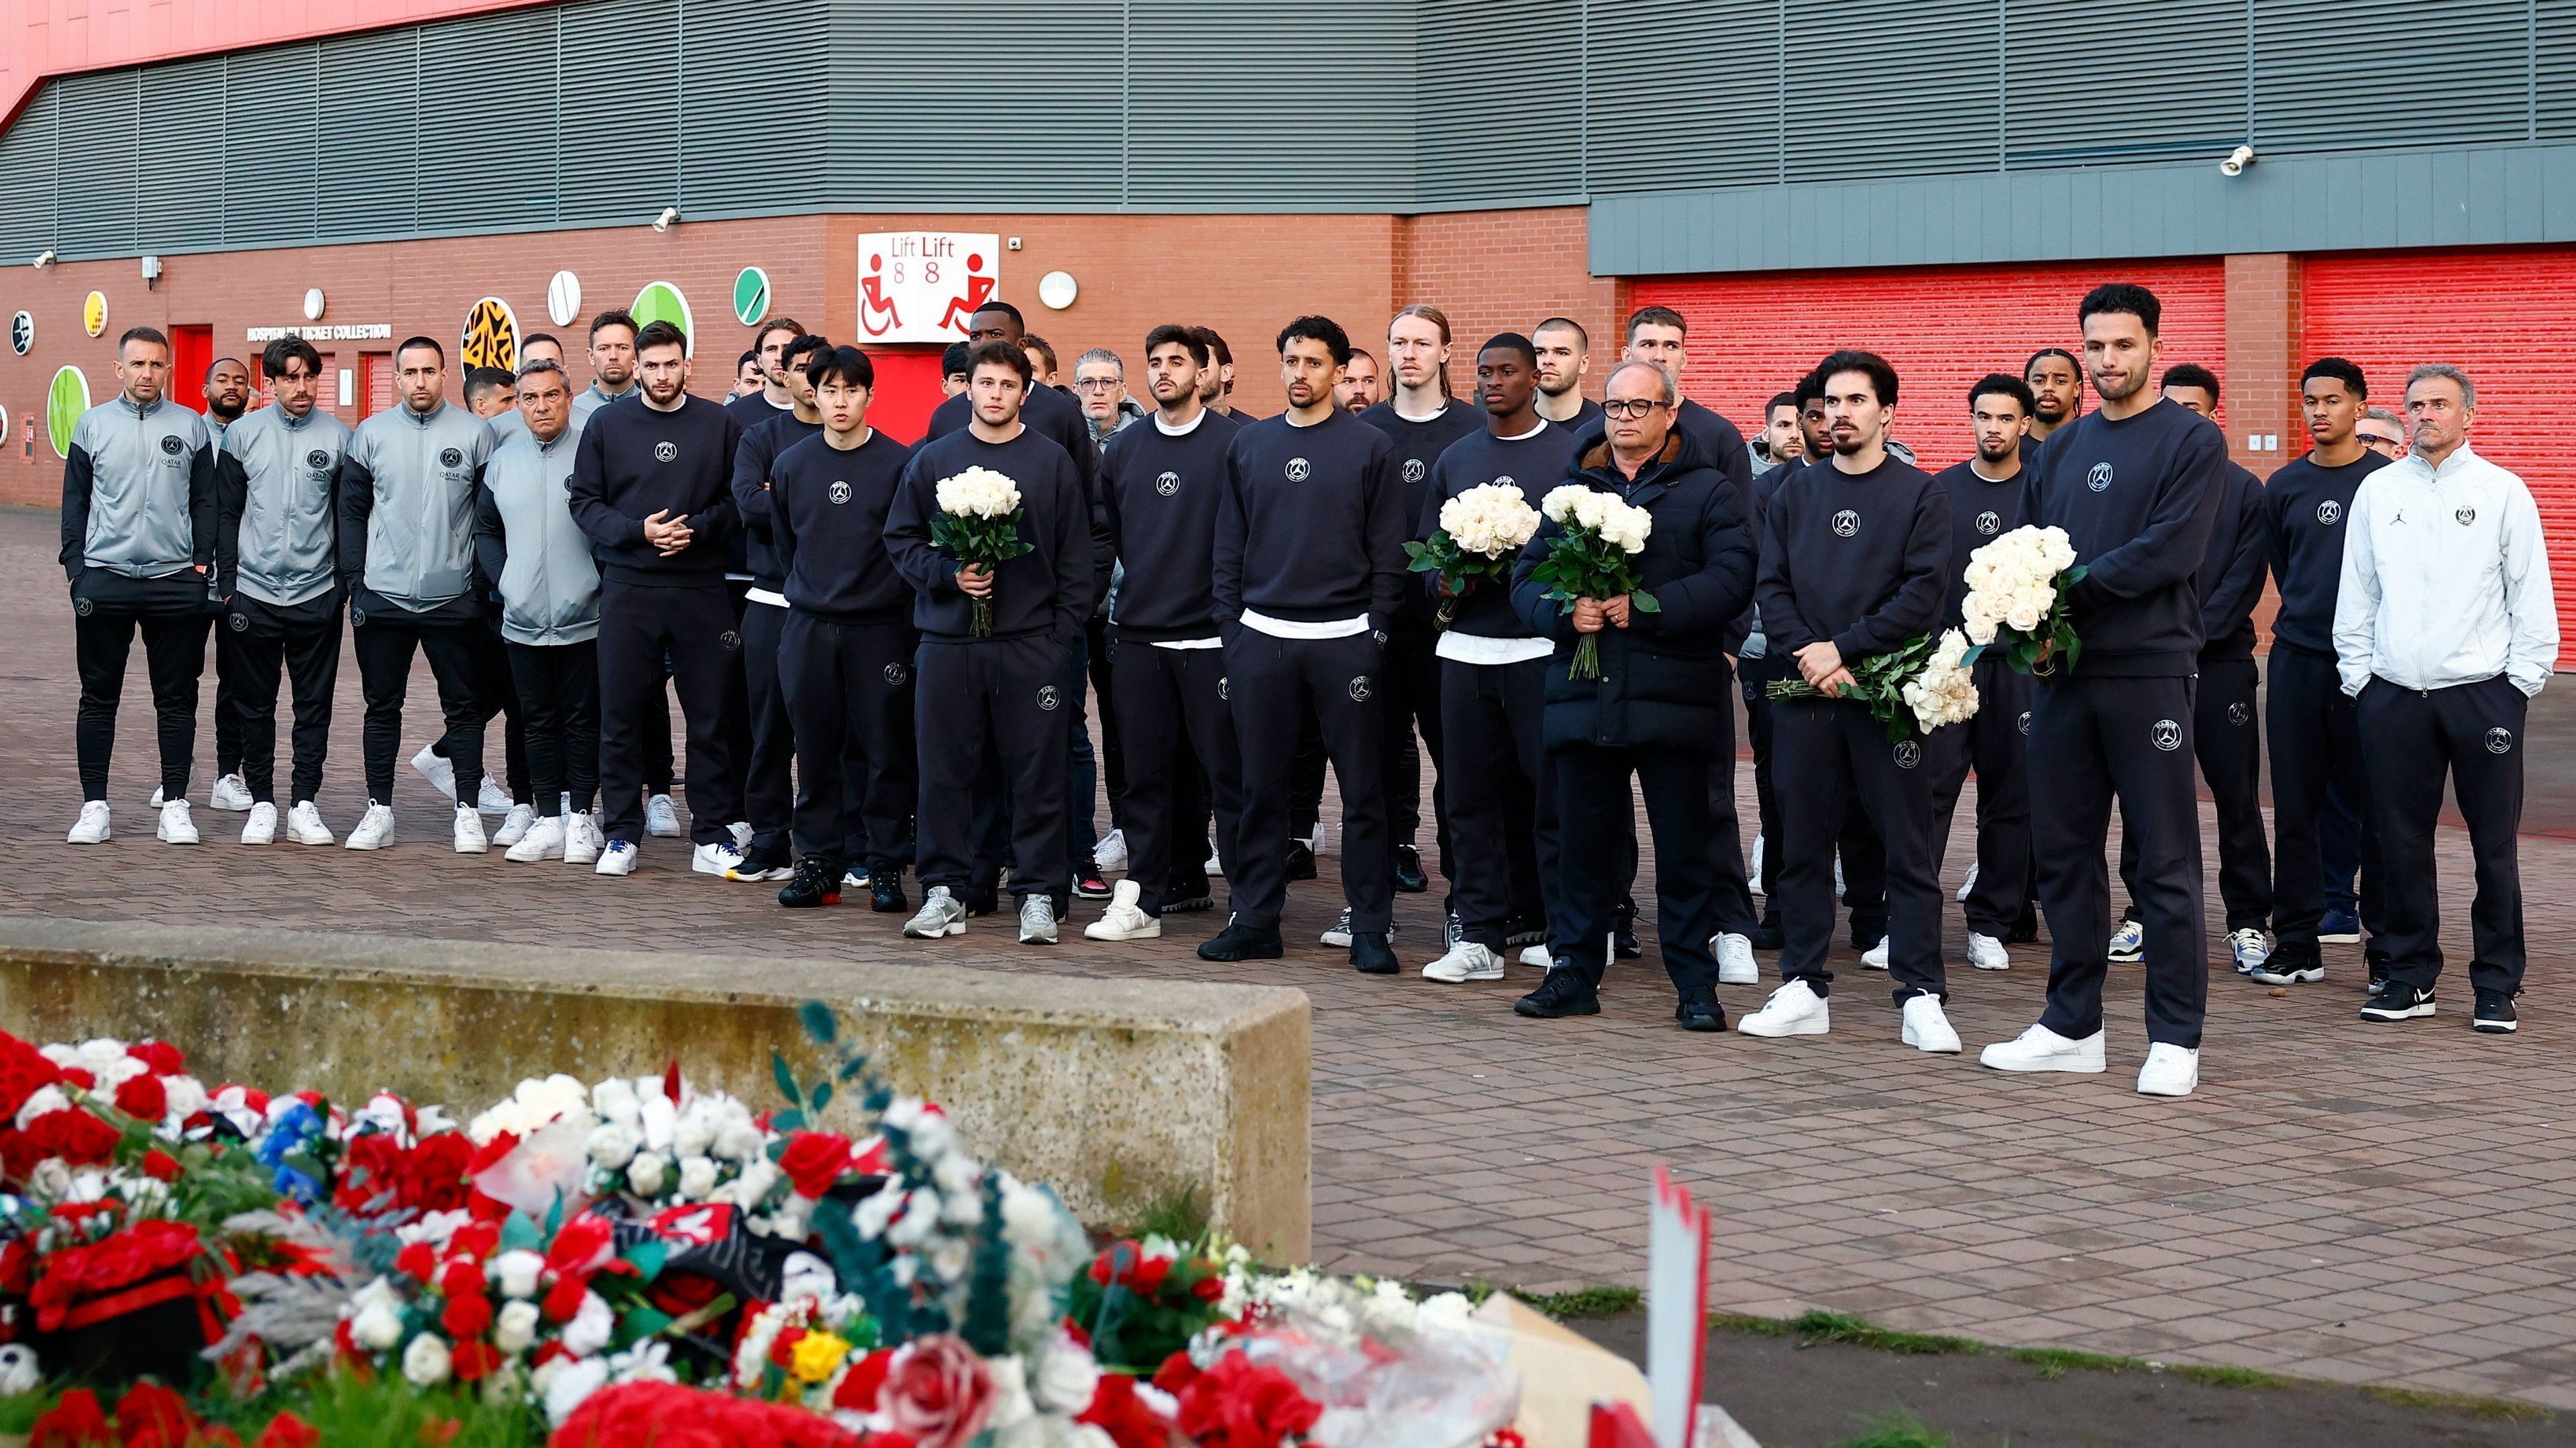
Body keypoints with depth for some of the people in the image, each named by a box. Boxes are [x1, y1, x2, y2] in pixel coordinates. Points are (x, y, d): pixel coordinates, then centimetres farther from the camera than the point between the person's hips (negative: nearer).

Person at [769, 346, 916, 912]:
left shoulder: (899, 463, -3)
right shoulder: (791, 465, 7)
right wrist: (807, 595, 14)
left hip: (880, 627, -3)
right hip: (808, 630, 3)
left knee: (885, 752, -1)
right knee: (816, 752, 6)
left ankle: (886, 866, 6)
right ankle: (819, 862, 13)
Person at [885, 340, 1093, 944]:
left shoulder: (1052, 460, 5)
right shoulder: (932, 459, 9)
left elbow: (1075, 555, 5)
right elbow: (901, 538, 10)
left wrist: (1065, 632, -2)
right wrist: (947, 573, -8)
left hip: (1031, 643, -1)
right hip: (948, 640, 1)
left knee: (1037, 772, 0)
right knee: (944, 771, 4)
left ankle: (1039, 894, 7)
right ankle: (944, 890, 13)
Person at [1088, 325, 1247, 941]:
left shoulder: (1233, 444, -3)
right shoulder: (1122, 449, 11)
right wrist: (1122, 600, 13)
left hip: (1211, 637, -4)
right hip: (1137, 636, 4)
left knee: (1227, 772, -2)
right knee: (1146, 774, 8)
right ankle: (1142, 899, 14)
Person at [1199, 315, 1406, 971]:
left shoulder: (1370, 447, 1)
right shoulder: (1249, 444, 10)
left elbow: (1388, 551, 0)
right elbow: (1229, 545, 12)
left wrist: (1377, 629, -7)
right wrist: (1231, 625, 5)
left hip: (1345, 639, -3)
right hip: (1261, 639, 3)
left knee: (1363, 789, 0)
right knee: (1261, 786, 7)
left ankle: (1370, 928, 6)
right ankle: (1255, 920, 15)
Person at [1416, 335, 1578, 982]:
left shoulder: (1570, 453, 3)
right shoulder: (1454, 459, 16)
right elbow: (1426, 545, 16)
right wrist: (1443, 581, -5)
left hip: (1540, 649, -4)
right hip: (1465, 647, 4)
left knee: (1552, 794, -2)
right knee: (1471, 795, 4)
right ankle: (1480, 934, 9)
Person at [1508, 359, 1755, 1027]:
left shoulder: (1708, 491, 4)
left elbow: (1732, 578, -9)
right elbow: (1526, 575, 10)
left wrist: (1647, 608, -17)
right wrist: (1565, 612, -12)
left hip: (1675, 697, -3)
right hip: (1584, 695, 3)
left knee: (1684, 849, 2)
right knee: (1583, 841, 8)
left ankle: (1697, 987, 10)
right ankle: (1574, 975, 18)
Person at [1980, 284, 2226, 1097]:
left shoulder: (2192, 441, -2)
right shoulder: (2062, 449, 16)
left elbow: (2173, 547, -14)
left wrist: (2075, 586, -14)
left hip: (2148, 671, -6)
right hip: (2061, 670, 6)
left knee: (2164, 862, -2)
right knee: (2062, 851, 9)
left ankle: (2174, 1039, 3)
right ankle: (2072, 1028, 18)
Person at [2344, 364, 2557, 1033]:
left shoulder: (2502, 492, 3)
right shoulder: (2378, 490, 10)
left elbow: (2533, 596, 4)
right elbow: (2355, 593, 13)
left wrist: (2523, 678, -3)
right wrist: (2357, 675, 8)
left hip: (2481, 691, -2)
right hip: (2394, 694, 2)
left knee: (2495, 846, 0)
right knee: (2402, 841, 5)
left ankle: (2496, 987, 9)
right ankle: (2411, 978, 15)